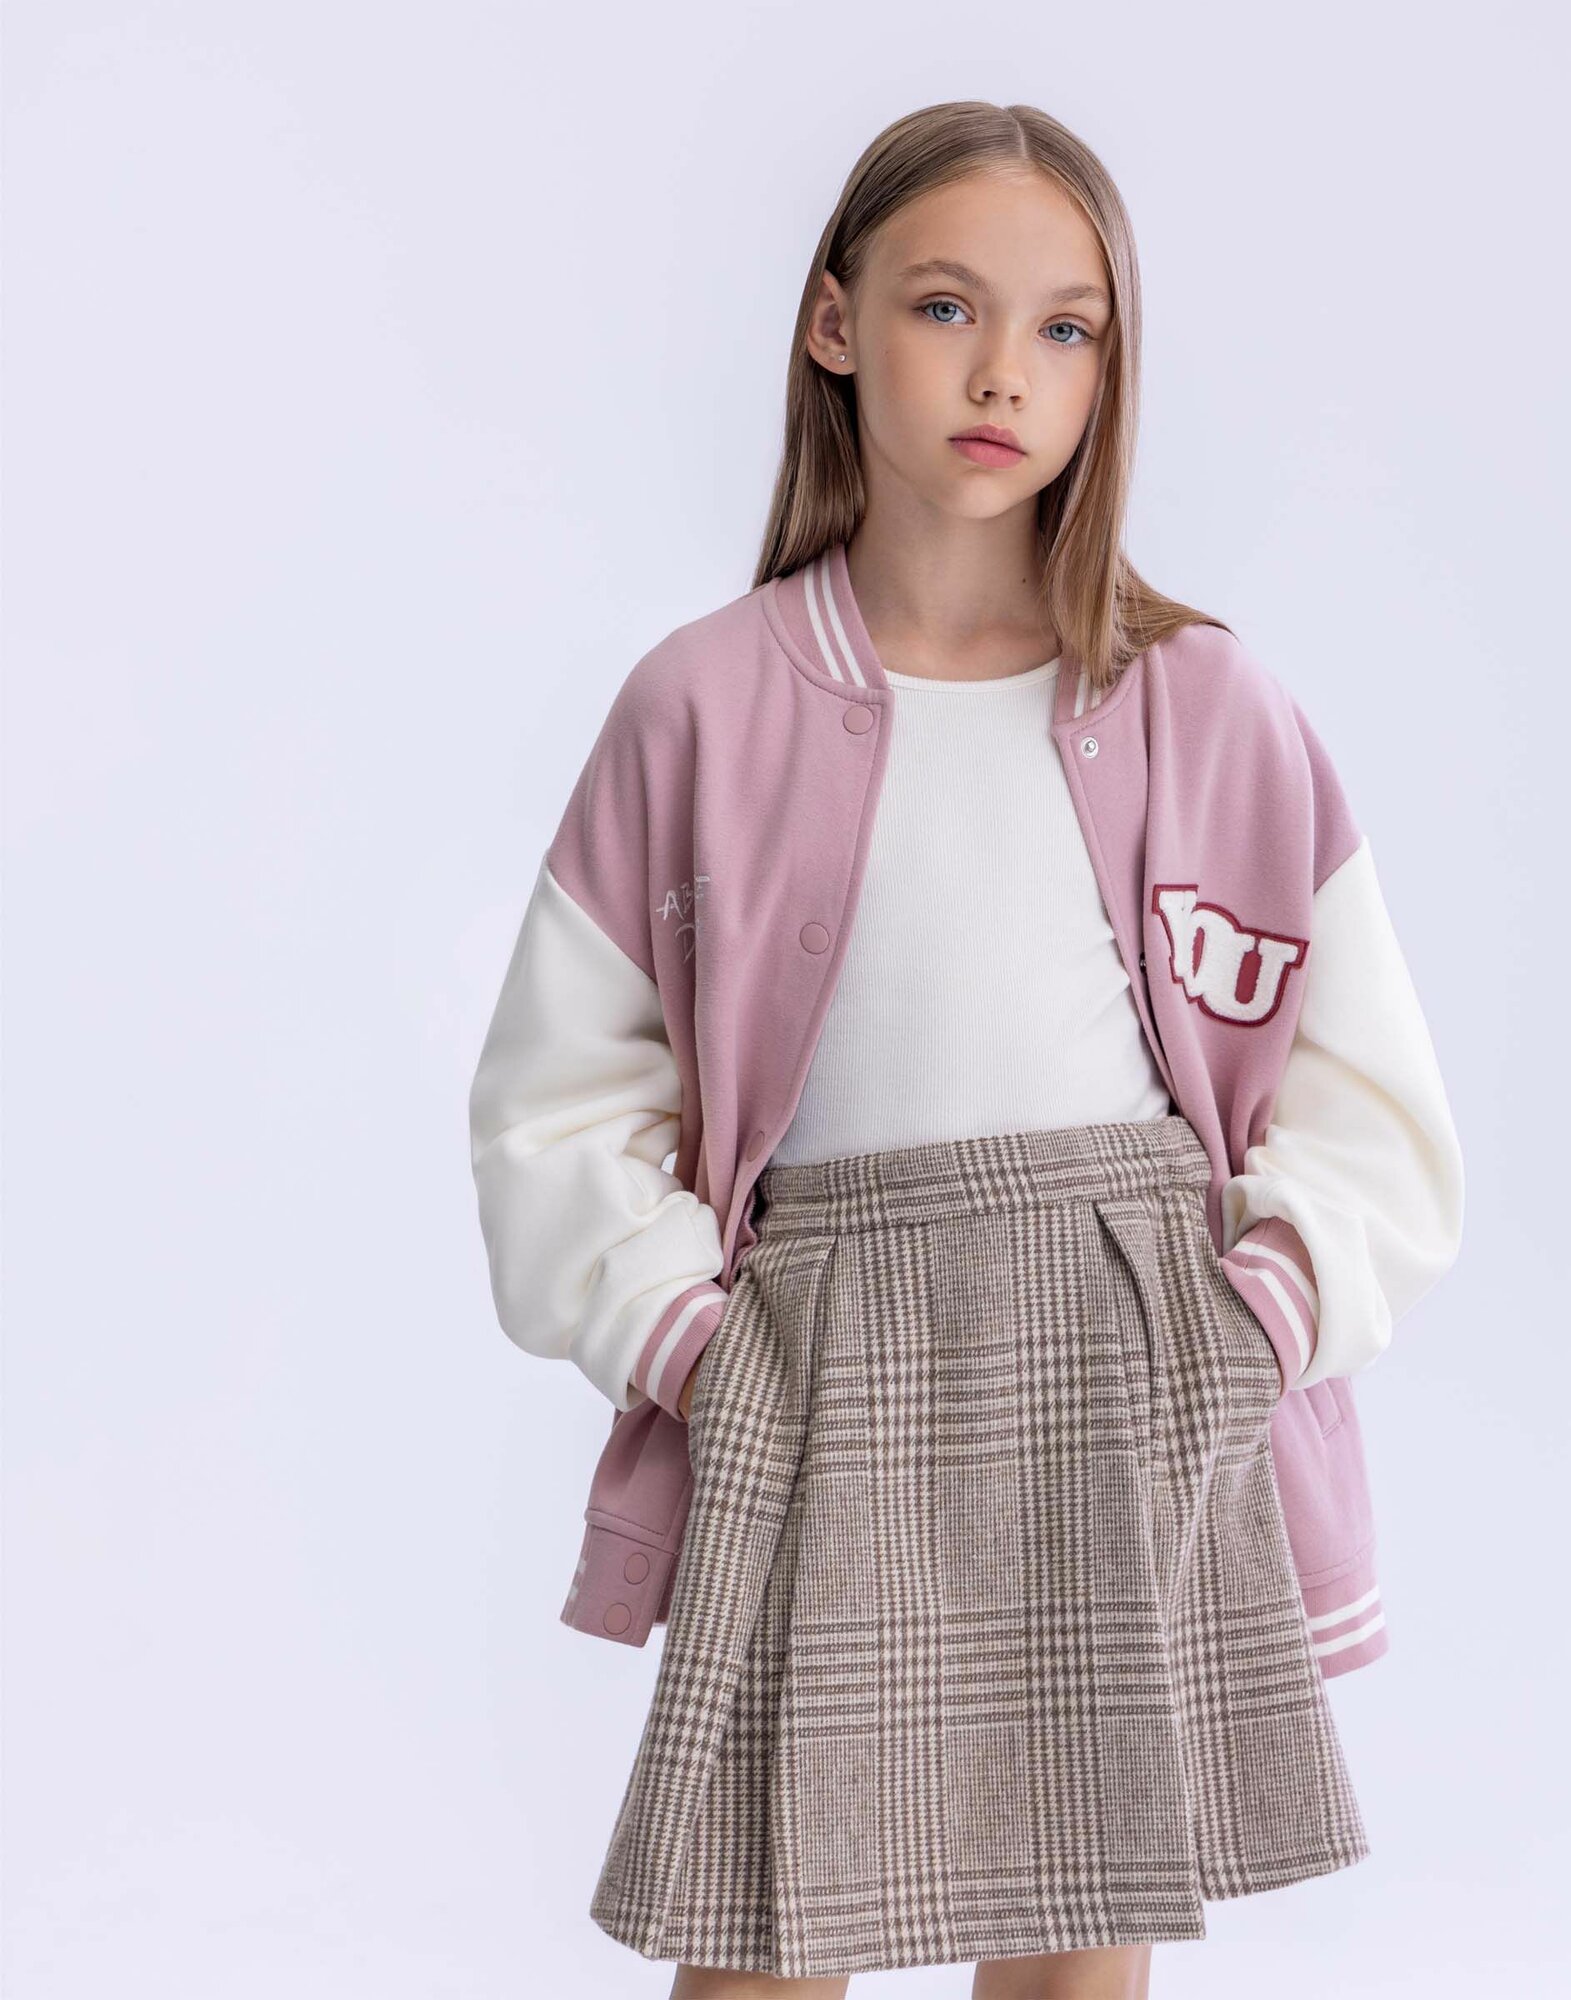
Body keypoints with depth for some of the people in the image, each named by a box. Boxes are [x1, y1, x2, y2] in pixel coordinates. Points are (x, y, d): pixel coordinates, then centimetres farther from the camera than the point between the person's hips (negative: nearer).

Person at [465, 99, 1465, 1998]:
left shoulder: (1211, 711, 4)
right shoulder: (706, 705, 1)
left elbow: (1365, 1096, 7)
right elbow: (561, 1095, 5)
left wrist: (1264, 1319, -7)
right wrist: (683, 1332, -7)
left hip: (1143, 1391, 1)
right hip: (822, 1386, -1)